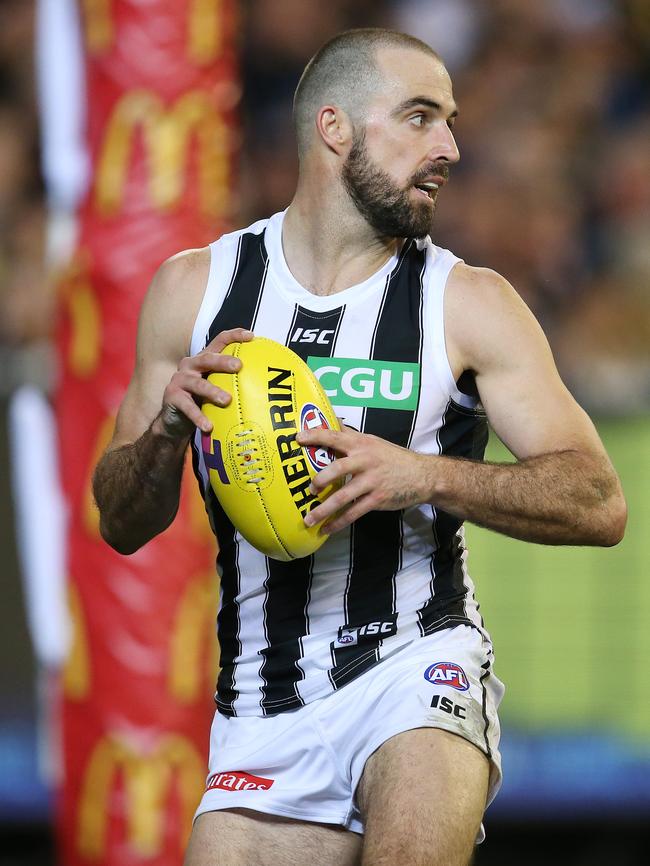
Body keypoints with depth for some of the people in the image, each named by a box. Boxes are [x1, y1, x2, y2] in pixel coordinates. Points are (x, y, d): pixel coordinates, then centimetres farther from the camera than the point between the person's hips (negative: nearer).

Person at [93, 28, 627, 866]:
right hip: (263, 703, 3)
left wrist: (422, 475, -21)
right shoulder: (197, 288, 7)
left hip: (418, 664, -3)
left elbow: (598, 502, -7)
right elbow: (121, 526, 11)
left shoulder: (470, 305, 0)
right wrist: (168, 427, -10)